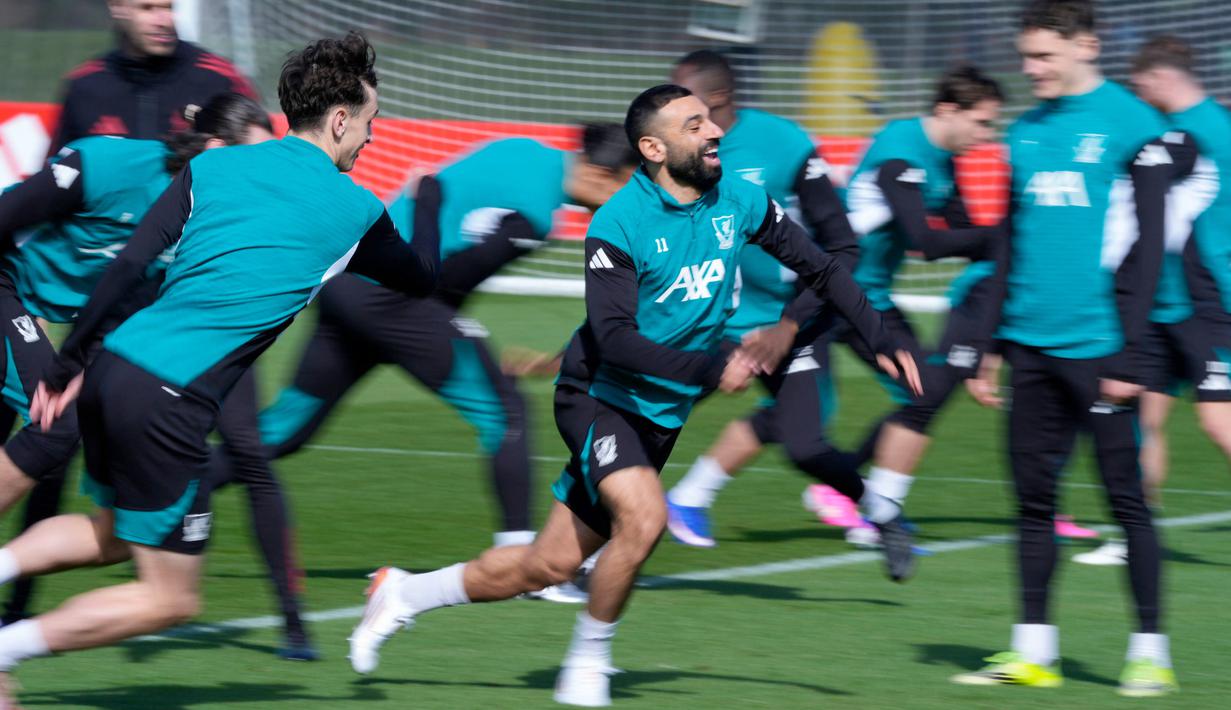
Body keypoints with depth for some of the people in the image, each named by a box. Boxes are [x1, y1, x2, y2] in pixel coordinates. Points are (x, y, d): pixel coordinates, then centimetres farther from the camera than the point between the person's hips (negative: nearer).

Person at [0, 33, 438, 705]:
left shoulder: (213, 166, 11)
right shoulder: (354, 211, 2)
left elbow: (128, 265, 5)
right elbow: (422, 277, 22)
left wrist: (67, 364, 10)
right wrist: (428, 202, 40)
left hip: (113, 369, 7)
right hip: (167, 403, -7)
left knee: (112, 534, 30)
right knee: (171, 596, 5)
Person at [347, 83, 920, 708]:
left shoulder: (738, 202, -2)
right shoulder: (618, 225, -20)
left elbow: (818, 268, 11)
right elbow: (615, 339, -27)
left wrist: (880, 339, 5)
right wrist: (709, 368, -36)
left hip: (660, 416, 6)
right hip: (600, 395, -6)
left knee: (549, 566, 6)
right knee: (643, 517, -30)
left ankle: (404, 593, 27)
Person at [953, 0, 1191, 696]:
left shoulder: (1135, 129, -5)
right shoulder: (1028, 133, 14)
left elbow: (1146, 248, -8)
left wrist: (1129, 353, -13)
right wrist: (991, 347, 16)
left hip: (1097, 348, -6)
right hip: (1033, 349, 6)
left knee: (1126, 495, -2)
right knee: (1034, 497, 6)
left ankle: (1152, 651, 5)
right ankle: (1034, 651, 12)